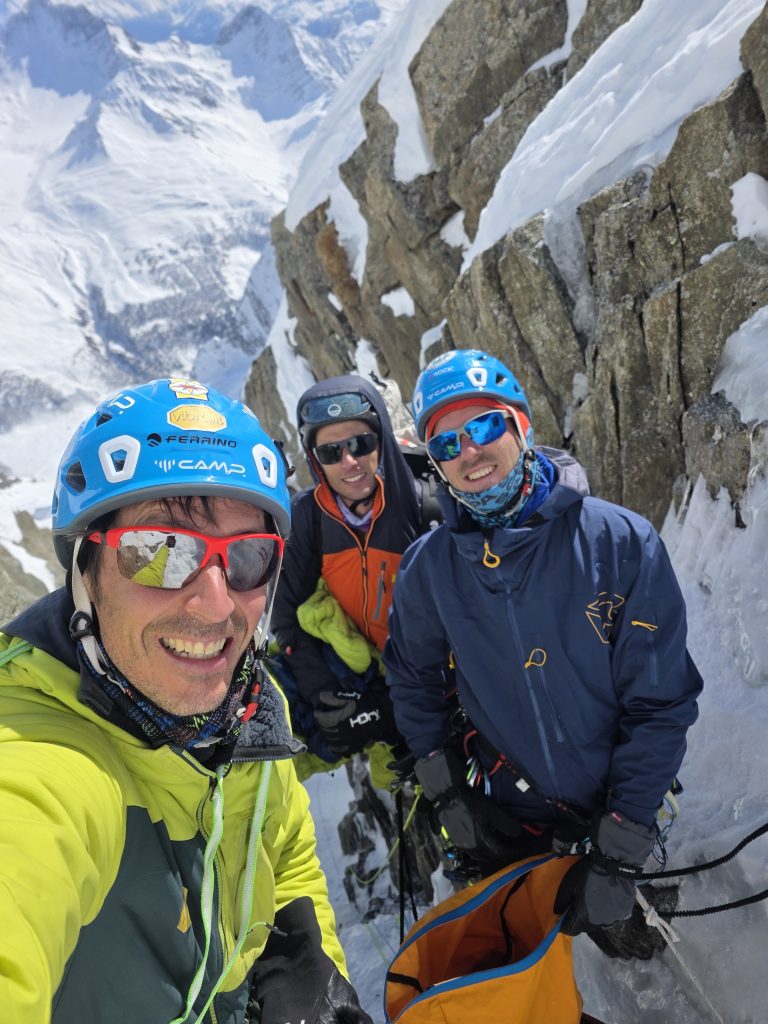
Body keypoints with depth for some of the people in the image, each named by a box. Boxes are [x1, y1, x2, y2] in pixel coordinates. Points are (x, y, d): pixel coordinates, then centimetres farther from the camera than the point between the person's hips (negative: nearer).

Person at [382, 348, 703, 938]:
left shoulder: (622, 542, -21)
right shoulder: (428, 568, -13)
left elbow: (661, 703, -18)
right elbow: (413, 681, 4)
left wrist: (619, 855, -17)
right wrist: (447, 795, 0)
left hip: (617, 810, -1)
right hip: (502, 822, 1)